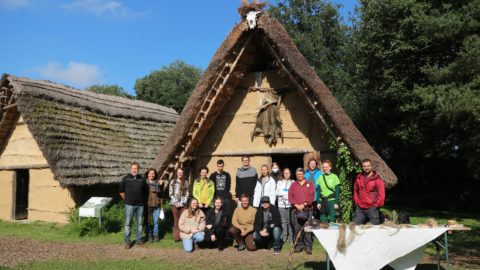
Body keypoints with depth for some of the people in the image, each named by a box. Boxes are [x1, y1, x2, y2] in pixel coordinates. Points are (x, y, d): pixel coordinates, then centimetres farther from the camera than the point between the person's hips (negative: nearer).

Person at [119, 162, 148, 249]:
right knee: (128, 223, 0)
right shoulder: (126, 179, 0)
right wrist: (126, 199, 5)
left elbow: (146, 191, 16)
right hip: (129, 205, -2)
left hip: (140, 205, 2)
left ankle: (139, 239, 21)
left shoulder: (142, 179, 6)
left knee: (139, 223, 9)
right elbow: (121, 191, 7)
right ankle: (127, 241, 7)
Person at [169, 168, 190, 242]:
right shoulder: (173, 181, 5)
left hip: (183, 204, 1)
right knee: (176, 220, -1)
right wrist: (176, 202, -8)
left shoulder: (185, 182, 7)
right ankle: (176, 236, 3)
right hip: (174, 204, -1)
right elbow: (170, 193, 1)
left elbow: (187, 194, 5)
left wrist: (182, 202, -6)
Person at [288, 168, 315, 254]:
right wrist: (296, 205, -8)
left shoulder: (309, 184, 11)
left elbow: (311, 196, 0)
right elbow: (290, 196, 6)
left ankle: (308, 246, 0)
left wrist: (304, 204, -9)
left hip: (307, 210, -1)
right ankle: (299, 245, 6)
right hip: (296, 209, 1)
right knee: (297, 229, -1)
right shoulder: (293, 185, 16)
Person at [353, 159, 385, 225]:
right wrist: (356, 202, 9)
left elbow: (381, 194, -6)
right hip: (360, 208, 4)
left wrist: (376, 205, -8)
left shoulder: (377, 179, -4)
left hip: (372, 208, -4)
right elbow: (355, 191, 18)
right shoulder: (358, 178, 9)